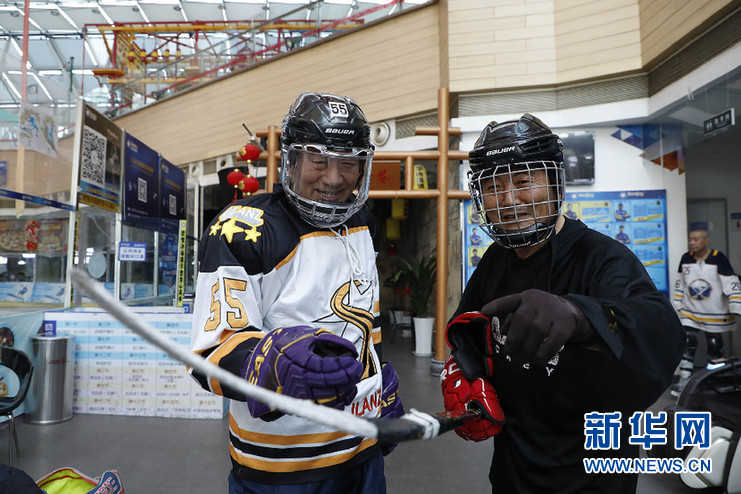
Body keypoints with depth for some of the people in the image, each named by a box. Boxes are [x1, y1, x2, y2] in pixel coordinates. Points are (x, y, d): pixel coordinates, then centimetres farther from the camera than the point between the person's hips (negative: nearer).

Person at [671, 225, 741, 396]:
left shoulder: (718, 259, -14)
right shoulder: (686, 258, -1)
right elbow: (679, 284, 10)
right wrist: (676, 305, 11)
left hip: (715, 315, -3)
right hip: (690, 312, 3)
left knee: (715, 347, 9)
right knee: (687, 343, -6)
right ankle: (684, 380, 0)